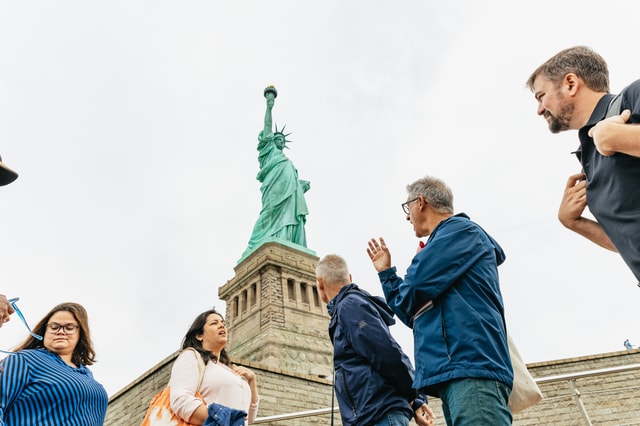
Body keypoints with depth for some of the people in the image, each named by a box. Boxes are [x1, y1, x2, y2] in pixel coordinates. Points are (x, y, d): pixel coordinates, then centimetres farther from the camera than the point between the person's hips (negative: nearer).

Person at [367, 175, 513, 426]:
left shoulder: (461, 229, 1)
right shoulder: (441, 246, 29)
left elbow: (414, 287, -14)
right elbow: (416, 315, 30)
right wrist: (386, 273, 32)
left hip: (471, 366, -10)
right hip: (454, 370, 10)